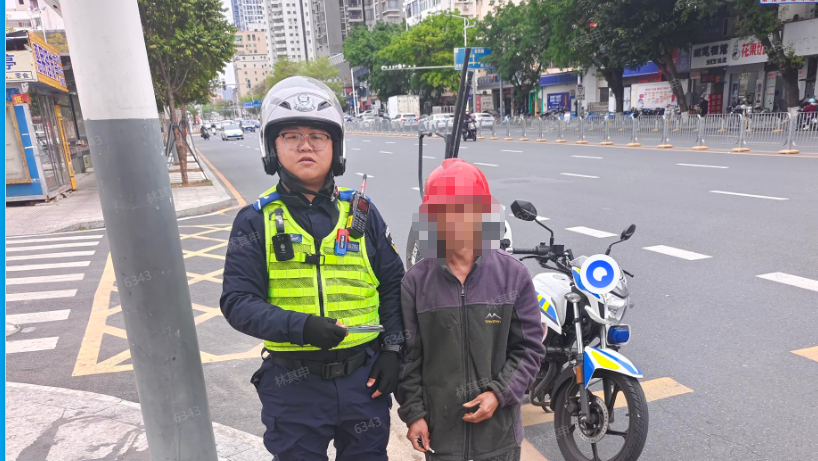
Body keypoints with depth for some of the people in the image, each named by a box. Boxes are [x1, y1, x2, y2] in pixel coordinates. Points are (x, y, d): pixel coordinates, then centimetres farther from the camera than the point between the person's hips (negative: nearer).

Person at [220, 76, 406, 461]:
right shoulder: (256, 220, -4)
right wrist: (300, 327, -25)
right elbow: (238, 302, -10)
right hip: (294, 385, -1)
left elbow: (394, 286, 6)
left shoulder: (361, 212, 1)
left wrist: (392, 349, -2)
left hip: (363, 377, 2)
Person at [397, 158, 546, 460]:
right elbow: (408, 355, -2)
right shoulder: (415, 282, -9)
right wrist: (413, 412, -3)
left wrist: (500, 393, -12)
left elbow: (530, 346, -3)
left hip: (499, 428, 1)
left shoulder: (513, 274, -8)